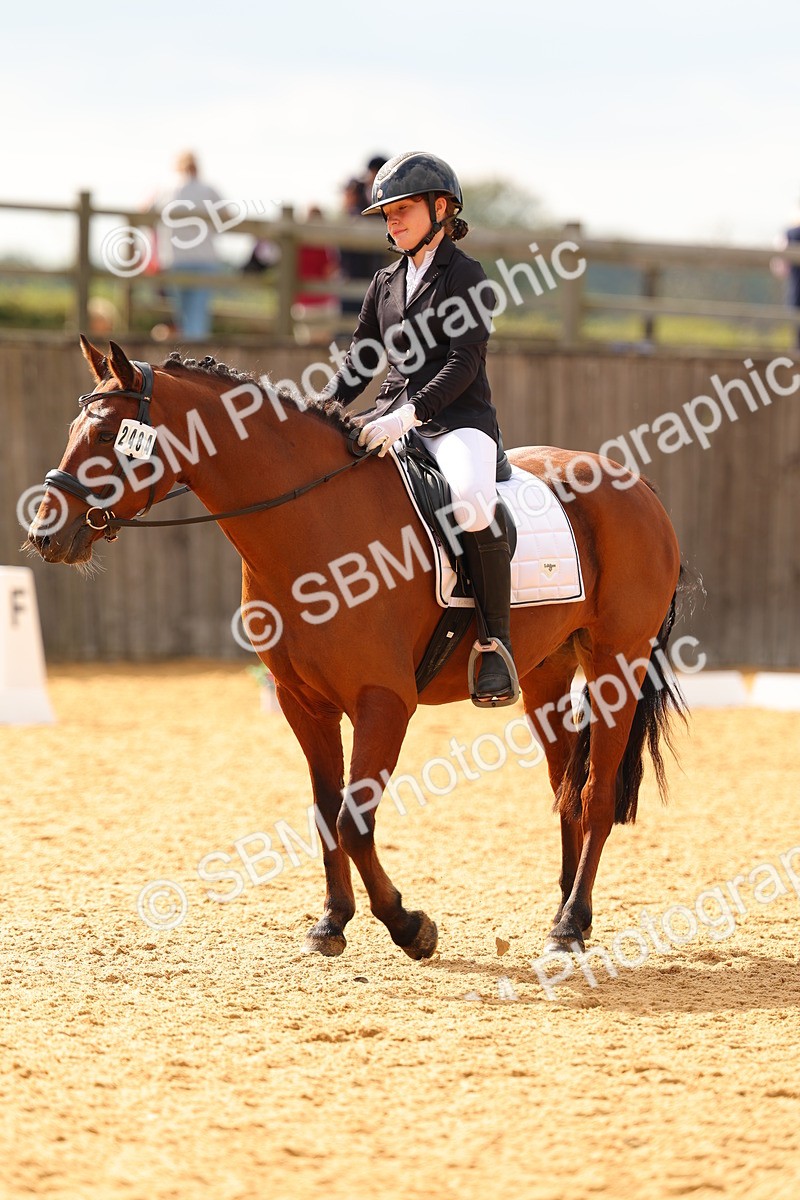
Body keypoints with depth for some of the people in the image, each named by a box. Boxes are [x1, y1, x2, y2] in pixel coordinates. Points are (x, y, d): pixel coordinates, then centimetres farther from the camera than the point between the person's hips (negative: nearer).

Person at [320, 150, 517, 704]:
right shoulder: (387, 283, 16)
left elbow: (464, 365, -14)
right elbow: (360, 362, 18)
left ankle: (497, 643, -24)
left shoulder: (465, 275, -4)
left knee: (471, 502, -37)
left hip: (458, 418, -8)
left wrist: (407, 415, -25)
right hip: (395, 417, 8)